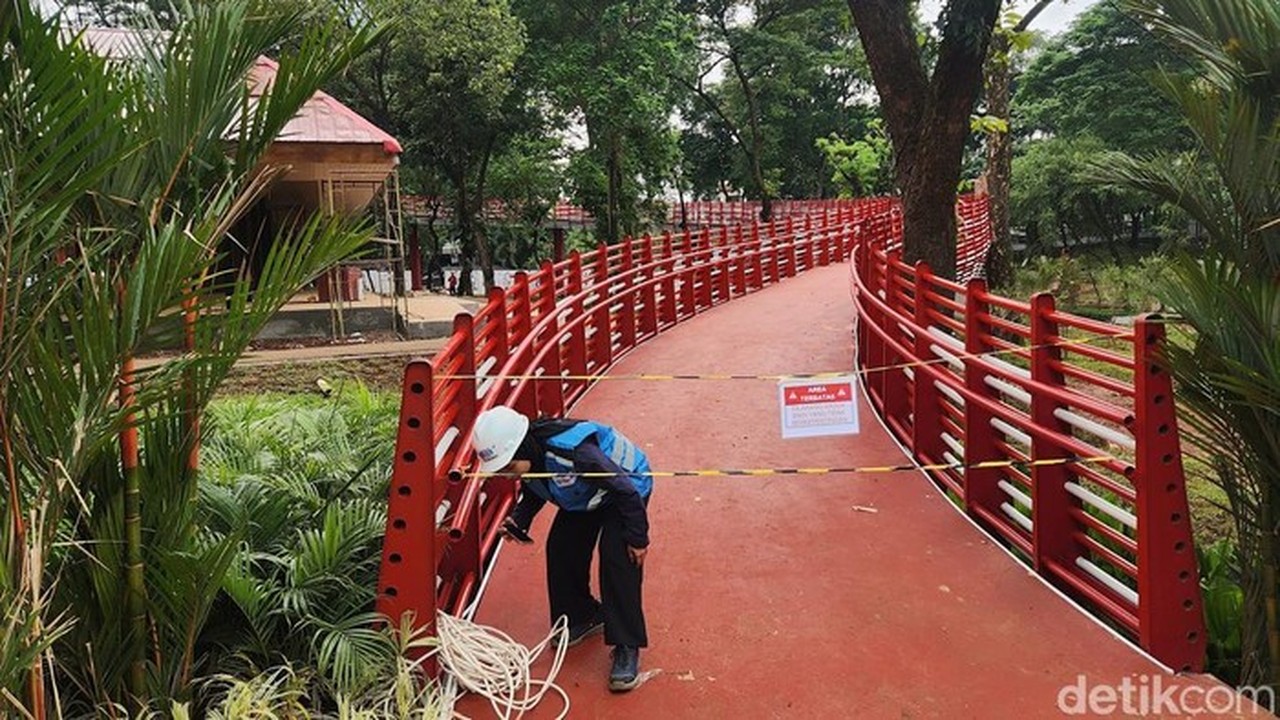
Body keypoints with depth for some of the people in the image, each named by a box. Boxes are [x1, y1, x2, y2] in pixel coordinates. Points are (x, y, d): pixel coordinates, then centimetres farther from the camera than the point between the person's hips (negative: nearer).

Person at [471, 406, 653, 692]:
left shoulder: (573, 453, -43)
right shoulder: (527, 460, -19)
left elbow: (626, 490, -32)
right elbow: (532, 492, 5)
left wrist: (638, 538, -23)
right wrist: (518, 519, -14)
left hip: (628, 485, -8)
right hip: (584, 497, 8)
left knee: (618, 560, -18)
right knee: (560, 548, 2)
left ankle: (627, 648, -8)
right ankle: (582, 616, 25)